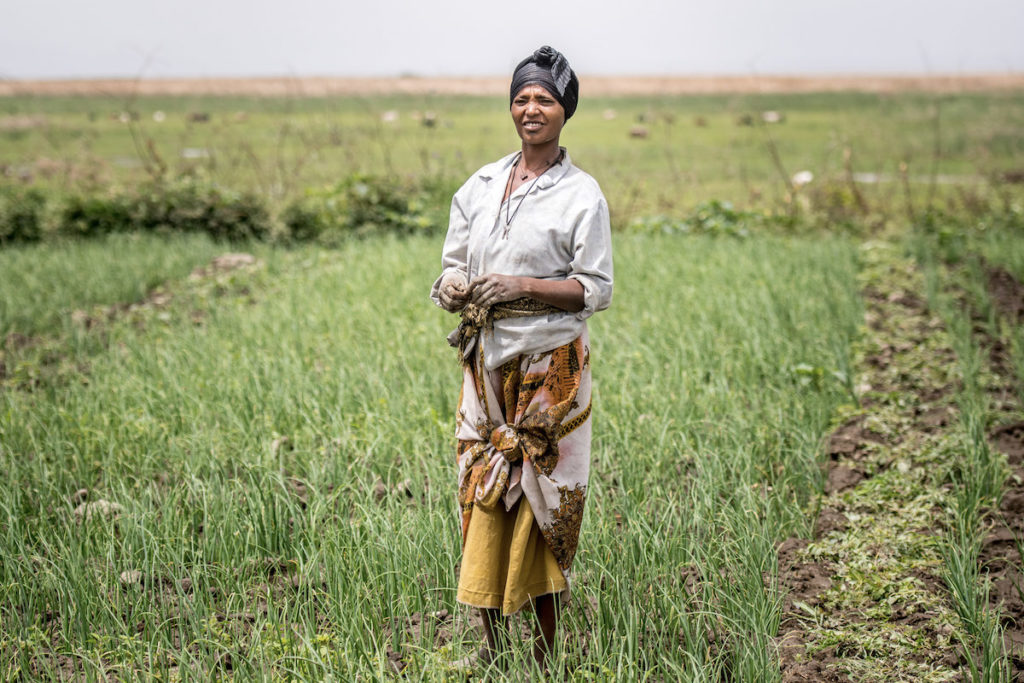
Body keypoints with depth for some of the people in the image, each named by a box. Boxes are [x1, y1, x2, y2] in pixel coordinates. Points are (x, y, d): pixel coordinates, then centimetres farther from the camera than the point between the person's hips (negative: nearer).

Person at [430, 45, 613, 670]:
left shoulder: (582, 194, -2)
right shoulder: (480, 185, 12)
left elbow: (596, 290, -6)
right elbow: (452, 263, 17)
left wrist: (524, 287, -18)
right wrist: (455, 288, -6)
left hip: (550, 366, -4)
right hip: (488, 361, 4)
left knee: (542, 495, -1)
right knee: (483, 493, 3)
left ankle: (547, 649, 10)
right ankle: (493, 642, 14)